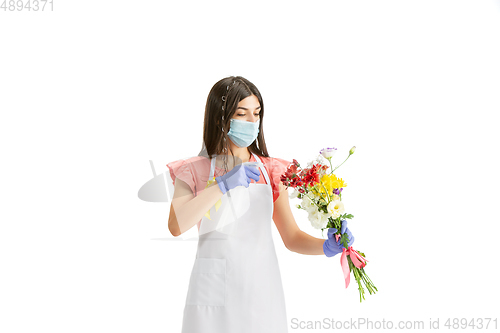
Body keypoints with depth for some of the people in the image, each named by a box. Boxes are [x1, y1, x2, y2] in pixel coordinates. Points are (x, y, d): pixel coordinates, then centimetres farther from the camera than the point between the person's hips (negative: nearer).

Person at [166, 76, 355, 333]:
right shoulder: (195, 170, 1)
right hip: (214, 290, -2)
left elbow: (292, 237, 6)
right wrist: (223, 185, -20)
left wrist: (326, 246, -12)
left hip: (261, 291, 2)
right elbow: (176, 226, -16)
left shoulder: (270, 171, 8)